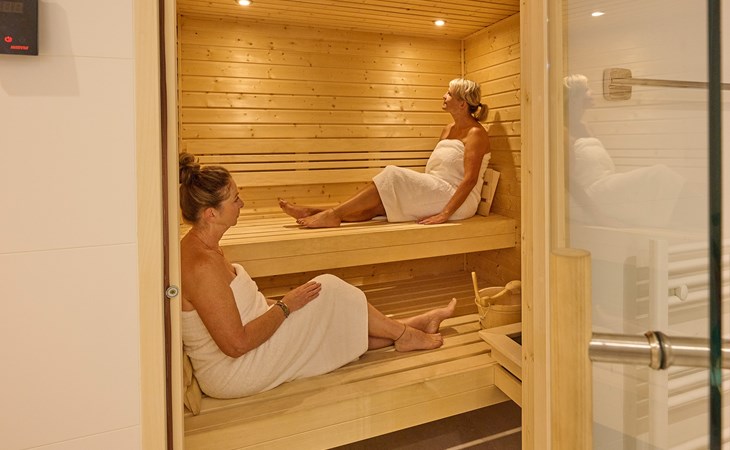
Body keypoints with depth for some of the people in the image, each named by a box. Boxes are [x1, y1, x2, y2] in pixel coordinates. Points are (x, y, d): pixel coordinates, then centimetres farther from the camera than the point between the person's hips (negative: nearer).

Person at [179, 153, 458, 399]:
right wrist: (286, 306, -18)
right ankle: (404, 334, 16)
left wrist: (275, 303, 6)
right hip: (233, 374, -9)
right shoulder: (202, 265, -29)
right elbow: (236, 344, -28)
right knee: (329, 292, -5)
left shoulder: (198, 247, 3)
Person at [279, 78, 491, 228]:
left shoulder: (475, 133, -9)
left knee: (394, 176, -25)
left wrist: (444, 214, -27)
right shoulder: (448, 129, 18)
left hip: (458, 200, -8)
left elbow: (470, 178, -20)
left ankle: (334, 213, -26)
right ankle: (316, 213, -21)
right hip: (435, 195, 8)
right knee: (375, 205, -13)